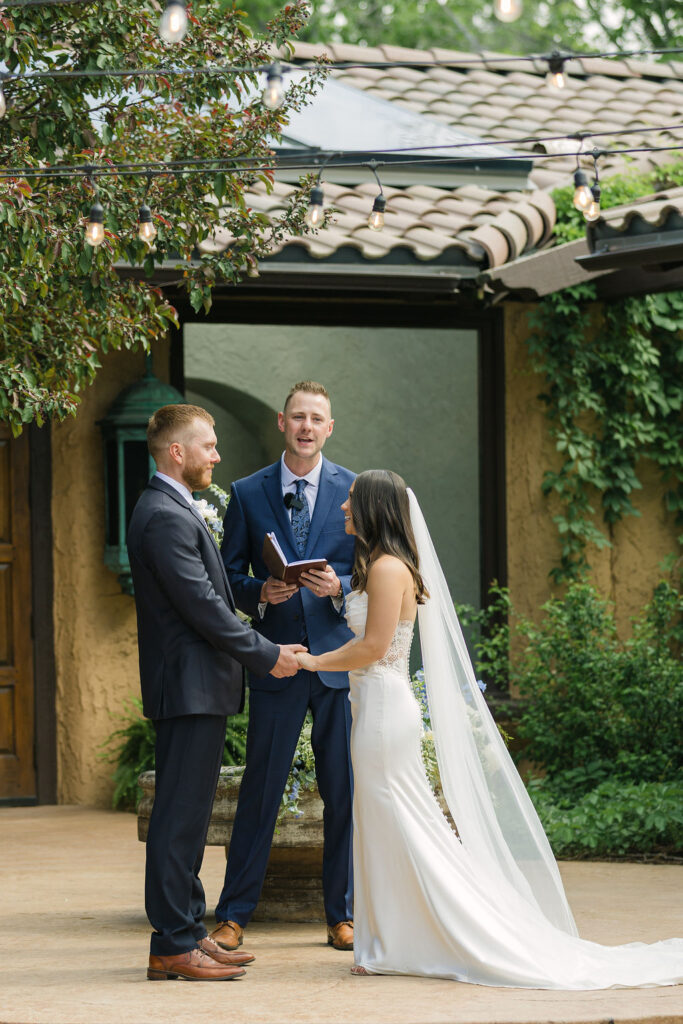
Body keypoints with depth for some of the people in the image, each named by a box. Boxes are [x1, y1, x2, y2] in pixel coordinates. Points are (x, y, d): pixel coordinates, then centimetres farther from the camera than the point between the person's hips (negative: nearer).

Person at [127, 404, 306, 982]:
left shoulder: (171, 511, 18)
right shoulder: (167, 517, -16)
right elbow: (202, 606, -20)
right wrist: (266, 656, -13)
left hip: (196, 689, 11)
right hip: (190, 688, -11)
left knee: (187, 818, 13)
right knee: (180, 817, -8)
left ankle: (188, 933, 18)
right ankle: (173, 946, -7)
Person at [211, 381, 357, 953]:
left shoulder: (355, 491, 5)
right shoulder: (248, 493, 6)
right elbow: (230, 573, 8)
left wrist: (339, 587, -14)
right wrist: (260, 594, -13)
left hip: (340, 657, 0)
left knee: (345, 792, 4)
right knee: (260, 791, 0)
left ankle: (342, 915, 14)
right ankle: (234, 916, 7)